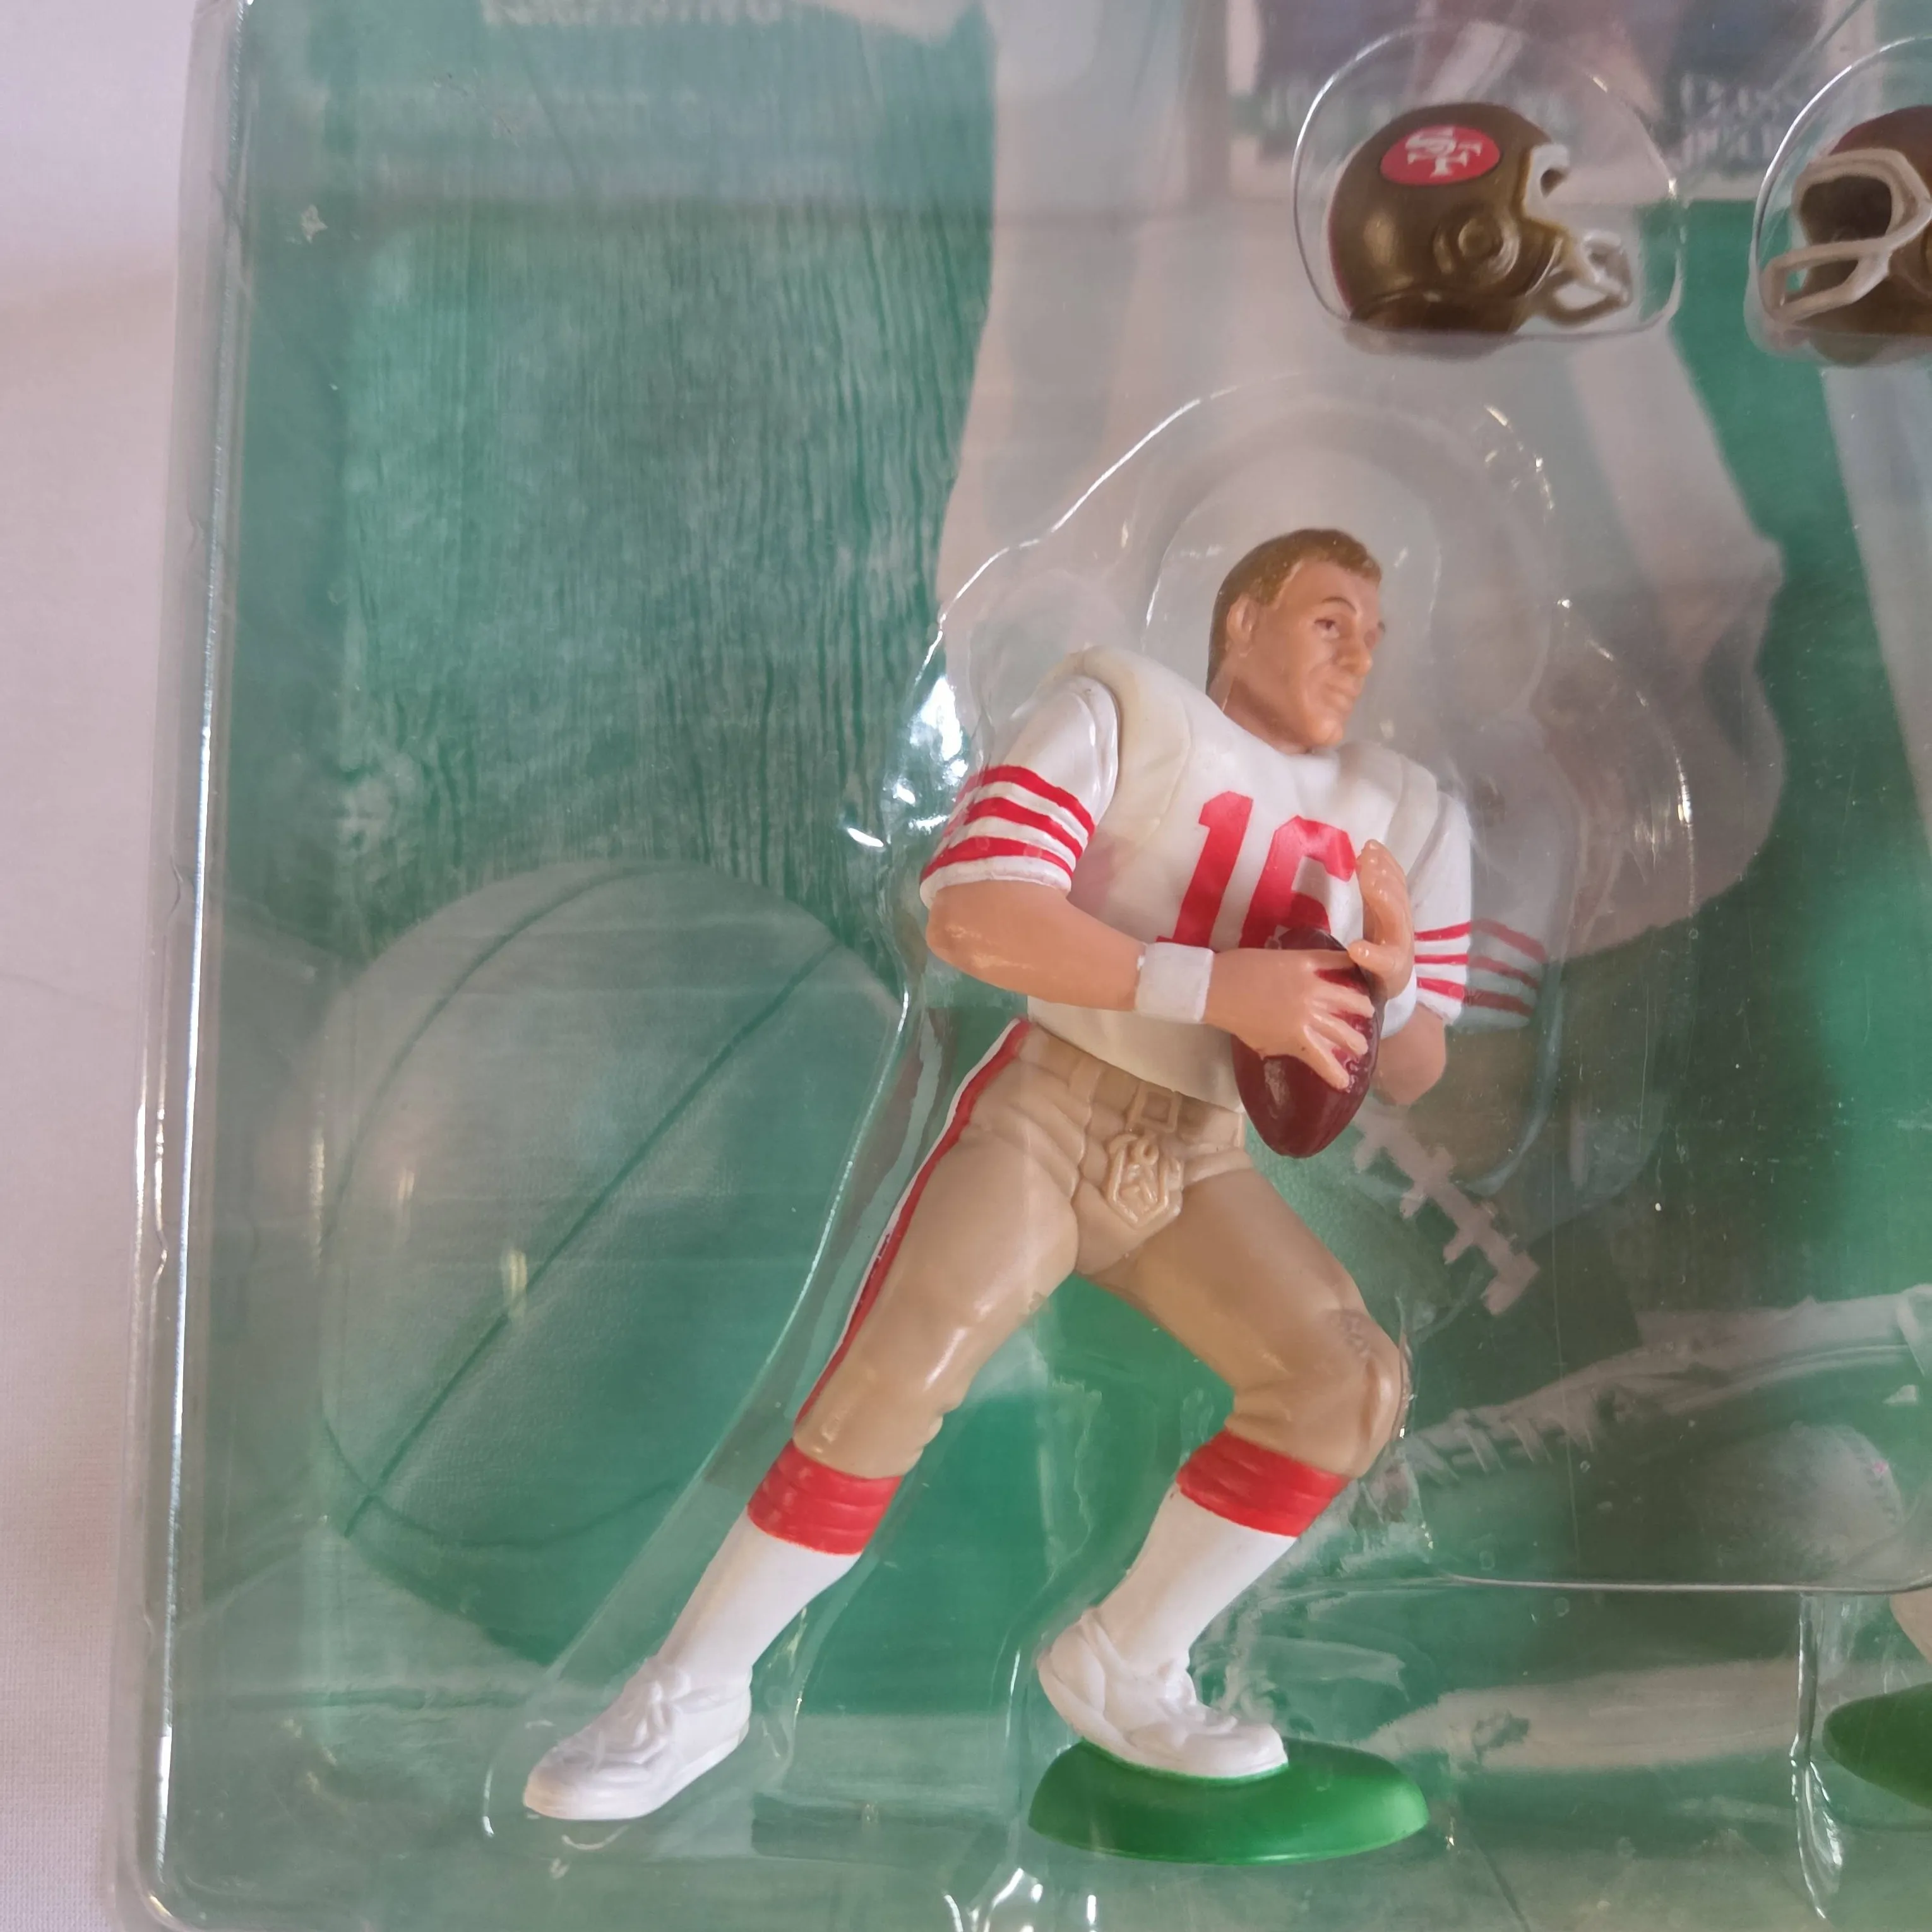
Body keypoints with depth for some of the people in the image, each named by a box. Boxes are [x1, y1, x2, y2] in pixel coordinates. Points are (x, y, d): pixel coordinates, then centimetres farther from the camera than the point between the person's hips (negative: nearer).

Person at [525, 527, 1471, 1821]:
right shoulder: (1123, 711, -7)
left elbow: (1412, 1076, 10)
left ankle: (1123, 1666, 5)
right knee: (899, 1371, -22)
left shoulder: (1410, 816, 9)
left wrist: (1392, 982, -14)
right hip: (1045, 1106, -4)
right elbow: (970, 916, -21)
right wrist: (1220, 984, -28)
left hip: (1199, 1165, 5)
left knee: (1352, 1380, -14)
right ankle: (695, 1691, -1)